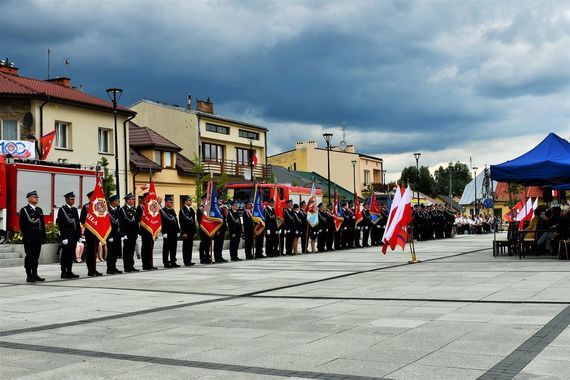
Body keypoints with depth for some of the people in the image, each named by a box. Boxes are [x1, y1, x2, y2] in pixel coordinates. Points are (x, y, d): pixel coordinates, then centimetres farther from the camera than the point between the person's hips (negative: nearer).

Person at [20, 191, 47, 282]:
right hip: (29, 238, -6)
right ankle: (29, 276, 0)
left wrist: (44, 236, 12)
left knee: (36, 256, 9)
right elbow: (22, 225, -9)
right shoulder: (24, 210, -2)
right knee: (29, 256, -3)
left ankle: (34, 274, 15)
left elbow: (43, 224, 18)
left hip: (38, 238, 6)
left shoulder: (39, 210, 17)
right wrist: (25, 237, -15)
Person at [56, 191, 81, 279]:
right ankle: (64, 272, 2)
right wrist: (64, 237, -17)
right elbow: (61, 225, -11)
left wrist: (79, 235, 11)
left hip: (74, 236, 7)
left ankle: (69, 272, 14)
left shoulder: (74, 210, 16)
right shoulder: (62, 210, -5)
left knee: (71, 255, 9)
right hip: (66, 236, -7)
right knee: (65, 254, -3)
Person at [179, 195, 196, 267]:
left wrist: (194, 231, 13)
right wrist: (184, 232, -16)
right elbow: (182, 222, -12)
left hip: (191, 232, 7)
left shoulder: (191, 210, 14)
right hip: (186, 232, -7)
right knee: (186, 247, -2)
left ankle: (189, 261, 14)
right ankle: (186, 261, 2)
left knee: (190, 246, 9)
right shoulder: (182, 210, -8)